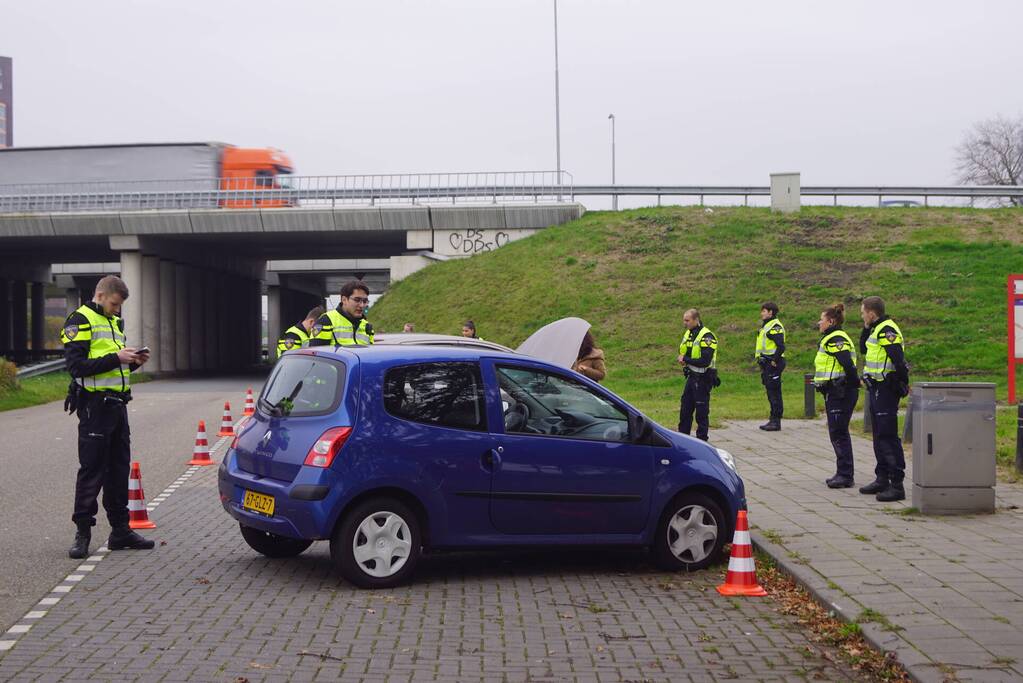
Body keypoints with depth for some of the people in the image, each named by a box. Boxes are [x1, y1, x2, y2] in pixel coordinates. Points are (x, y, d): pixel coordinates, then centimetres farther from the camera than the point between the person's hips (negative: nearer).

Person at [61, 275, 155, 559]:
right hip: (95, 405, -8)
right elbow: (76, 366, -17)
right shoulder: (80, 321, -6)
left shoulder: (114, 322, 20)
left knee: (119, 469, 11)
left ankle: (120, 530, 18)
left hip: (117, 405, 8)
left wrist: (133, 361, 6)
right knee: (91, 470, -4)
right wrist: (115, 358, -20)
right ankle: (82, 533, 3)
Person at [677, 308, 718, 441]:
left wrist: (685, 359, -16)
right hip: (692, 377, 8)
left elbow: (705, 361, -25)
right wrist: (683, 359, -3)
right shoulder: (688, 333, 10)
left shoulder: (706, 336, -18)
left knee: (702, 412, -1)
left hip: (703, 379, -8)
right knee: (685, 410, 12)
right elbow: (682, 351, 21)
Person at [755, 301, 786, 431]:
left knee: (775, 392, -6)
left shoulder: (775, 327, -14)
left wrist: (775, 361, -19)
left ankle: (776, 422, -4)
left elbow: (781, 346, -22)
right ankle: (773, 420, 18)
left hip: (773, 364, -10)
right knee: (770, 393, 13)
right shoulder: (765, 326, 18)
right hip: (766, 364, 10)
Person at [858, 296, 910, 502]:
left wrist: (903, 384, -20)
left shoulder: (887, 330, -17)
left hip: (887, 390, -11)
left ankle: (897, 485, -10)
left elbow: (899, 360, -23)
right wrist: (866, 329, 13)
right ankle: (882, 479, 25)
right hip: (876, 389, 11)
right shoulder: (877, 330, 14)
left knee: (888, 437, -10)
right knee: (879, 436, 16)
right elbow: (864, 350, 24)